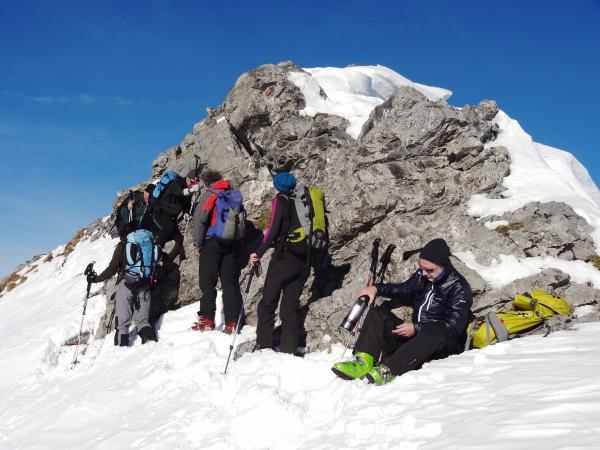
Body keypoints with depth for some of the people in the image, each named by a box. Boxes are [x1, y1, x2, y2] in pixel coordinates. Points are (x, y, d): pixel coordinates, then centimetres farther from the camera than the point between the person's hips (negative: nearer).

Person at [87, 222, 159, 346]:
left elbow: (112, 269, -3)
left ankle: (121, 346, -13)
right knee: (142, 320, 10)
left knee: (122, 321, -2)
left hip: (126, 283, -4)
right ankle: (150, 338, -13)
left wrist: (96, 278, 8)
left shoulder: (122, 246, -1)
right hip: (145, 286, 4)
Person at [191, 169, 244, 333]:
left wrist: (197, 243, -4)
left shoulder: (209, 195, -3)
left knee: (208, 282, 0)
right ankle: (232, 322, 2)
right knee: (230, 282, 5)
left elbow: (199, 219, -11)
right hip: (233, 243, 5)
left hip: (213, 242, -5)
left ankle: (207, 320, -5)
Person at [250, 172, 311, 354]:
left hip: (284, 258, -6)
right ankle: (289, 349, 7)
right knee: (291, 305, 9)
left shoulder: (281, 200, -3)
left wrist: (259, 253, -6)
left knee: (268, 303, 2)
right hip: (304, 262, 6)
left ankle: (264, 347, -1)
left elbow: (273, 230, -12)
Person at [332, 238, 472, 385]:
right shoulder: (421, 275, 8)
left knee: (435, 332, -41)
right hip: (415, 335, 7)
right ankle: (363, 362, -28)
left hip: (444, 344, -7)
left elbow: (455, 325, -20)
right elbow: (404, 290, 25)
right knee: (377, 314, -4)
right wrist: (377, 289, 7)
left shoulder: (459, 287, -12)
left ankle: (387, 371, -53)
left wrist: (417, 328, -23)